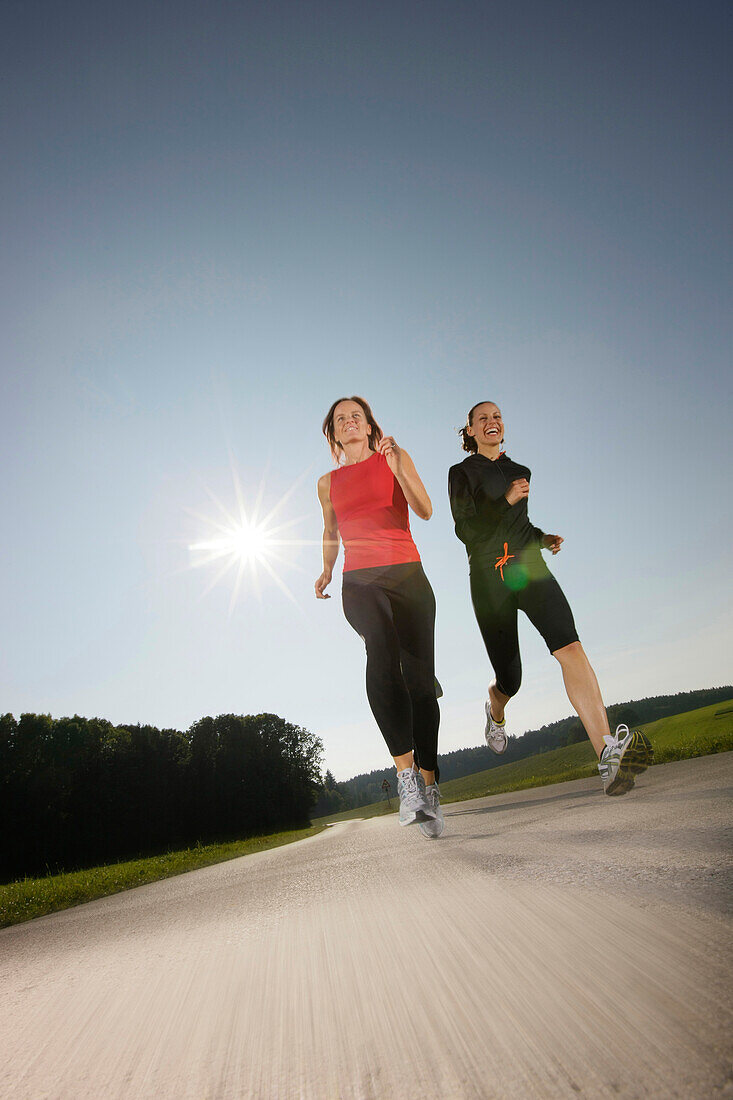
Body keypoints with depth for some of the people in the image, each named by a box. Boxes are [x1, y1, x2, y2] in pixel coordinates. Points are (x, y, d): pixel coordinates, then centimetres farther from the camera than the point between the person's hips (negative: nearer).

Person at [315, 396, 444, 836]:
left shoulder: (395, 457, 12)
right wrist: (326, 572, 23)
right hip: (358, 583, 0)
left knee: (419, 676, -6)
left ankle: (429, 785, 7)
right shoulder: (328, 483, 19)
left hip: (407, 575, 0)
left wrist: (397, 467, -14)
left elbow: (424, 510, -2)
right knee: (382, 653, -30)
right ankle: (406, 774, -33)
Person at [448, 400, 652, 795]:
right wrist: (505, 499, -16)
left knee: (569, 645, -24)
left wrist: (542, 538, 13)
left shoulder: (519, 471, 21)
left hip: (528, 566, 3)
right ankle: (495, 710, 40)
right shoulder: (462, 473, 7)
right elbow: (465, 529, -5)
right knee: (509, 679, 2)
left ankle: (607, 752, -34)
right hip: (488, 577, -3)